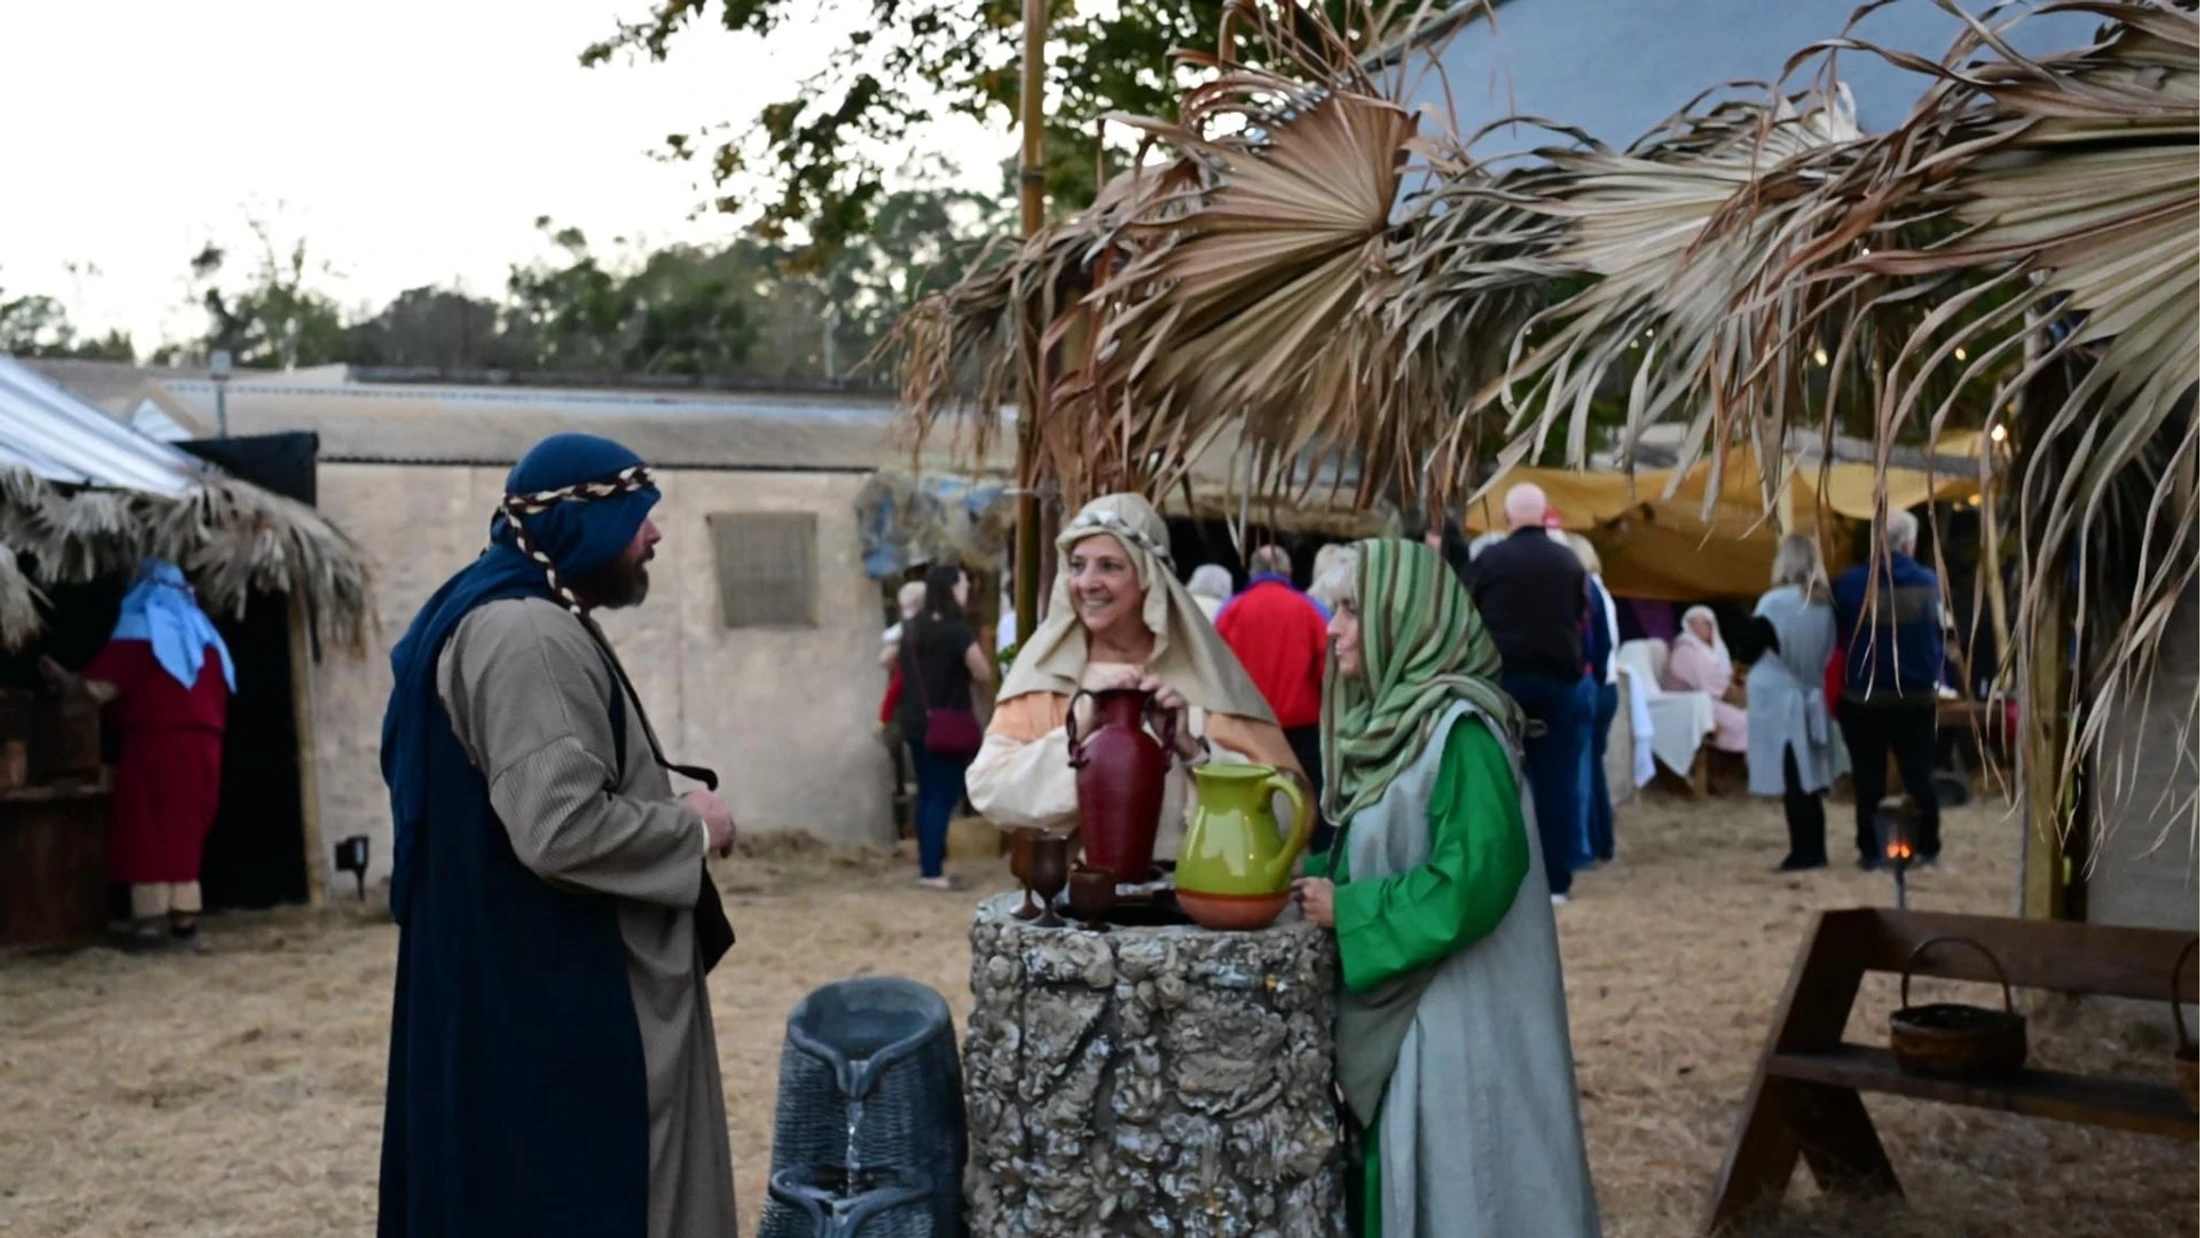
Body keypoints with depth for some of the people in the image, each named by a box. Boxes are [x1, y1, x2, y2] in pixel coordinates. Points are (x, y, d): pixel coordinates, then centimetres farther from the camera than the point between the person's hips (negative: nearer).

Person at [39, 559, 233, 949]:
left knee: (147, 831, -2)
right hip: (201, 745, 6)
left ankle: (152, 919, -6)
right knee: (184, 831, 12)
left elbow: (99, 686, -8)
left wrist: (62, 678, 7)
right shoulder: (200, 632, 18)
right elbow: (219, 694, 18)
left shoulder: (140, 629, -3)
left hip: (155, 745, -6)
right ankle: (185, 916, 10)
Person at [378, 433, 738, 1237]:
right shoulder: (530, 636, -21)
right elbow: (561, 828, -29)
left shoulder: (528, 620, 14)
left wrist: (669, 814, 15)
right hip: (557, 995, -11)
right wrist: (692, 829, -14)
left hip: (540, 979, 11)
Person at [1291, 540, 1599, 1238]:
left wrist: (1346, 912, -17)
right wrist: (1310, 876, 2)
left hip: (1457, 1017, -9)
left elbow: (1474, 878, -25)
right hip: (1402, 1012, 9)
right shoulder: (1394, 719, 9)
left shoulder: (1458, 729, -18)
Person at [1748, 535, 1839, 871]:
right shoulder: (1825, 604, 3)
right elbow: (1828, 652, 12)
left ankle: (1803, 852, 0)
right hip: (1811, 698, 6)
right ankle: (1815, 850, 15)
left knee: (1790, 780, -2)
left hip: (1779, 700, -6)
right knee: (1808, 779, 12)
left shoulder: (1773, 603, -14)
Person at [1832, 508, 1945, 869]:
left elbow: (1836, 636, 1)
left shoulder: (1847, 584, -9)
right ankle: (1928, 847, 16)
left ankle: (1869, 850, 8)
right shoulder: (1930, 583, -4)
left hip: (1863, 698, -1)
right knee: (1919, 775, 12)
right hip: (1917, 698, 1)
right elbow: (1944, 639, 3)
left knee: (1868, 777, 6)